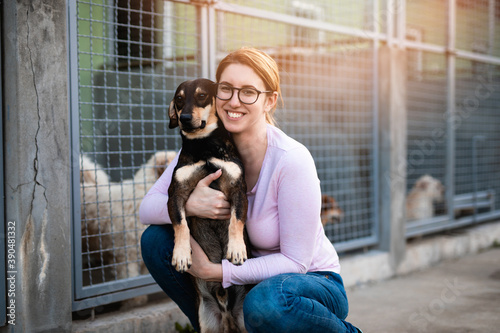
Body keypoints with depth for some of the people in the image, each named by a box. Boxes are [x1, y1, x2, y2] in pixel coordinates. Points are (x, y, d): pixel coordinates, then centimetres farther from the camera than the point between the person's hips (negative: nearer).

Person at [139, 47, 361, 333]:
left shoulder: (293, 160, -25)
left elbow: (296, 262, -22)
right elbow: (147, 208, -8)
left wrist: (216, 271, -29)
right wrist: (187, 205, -29)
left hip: (312, 280, -5)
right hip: (247, 274, 5)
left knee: (265, 303, -39)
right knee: (156, 239, -10)